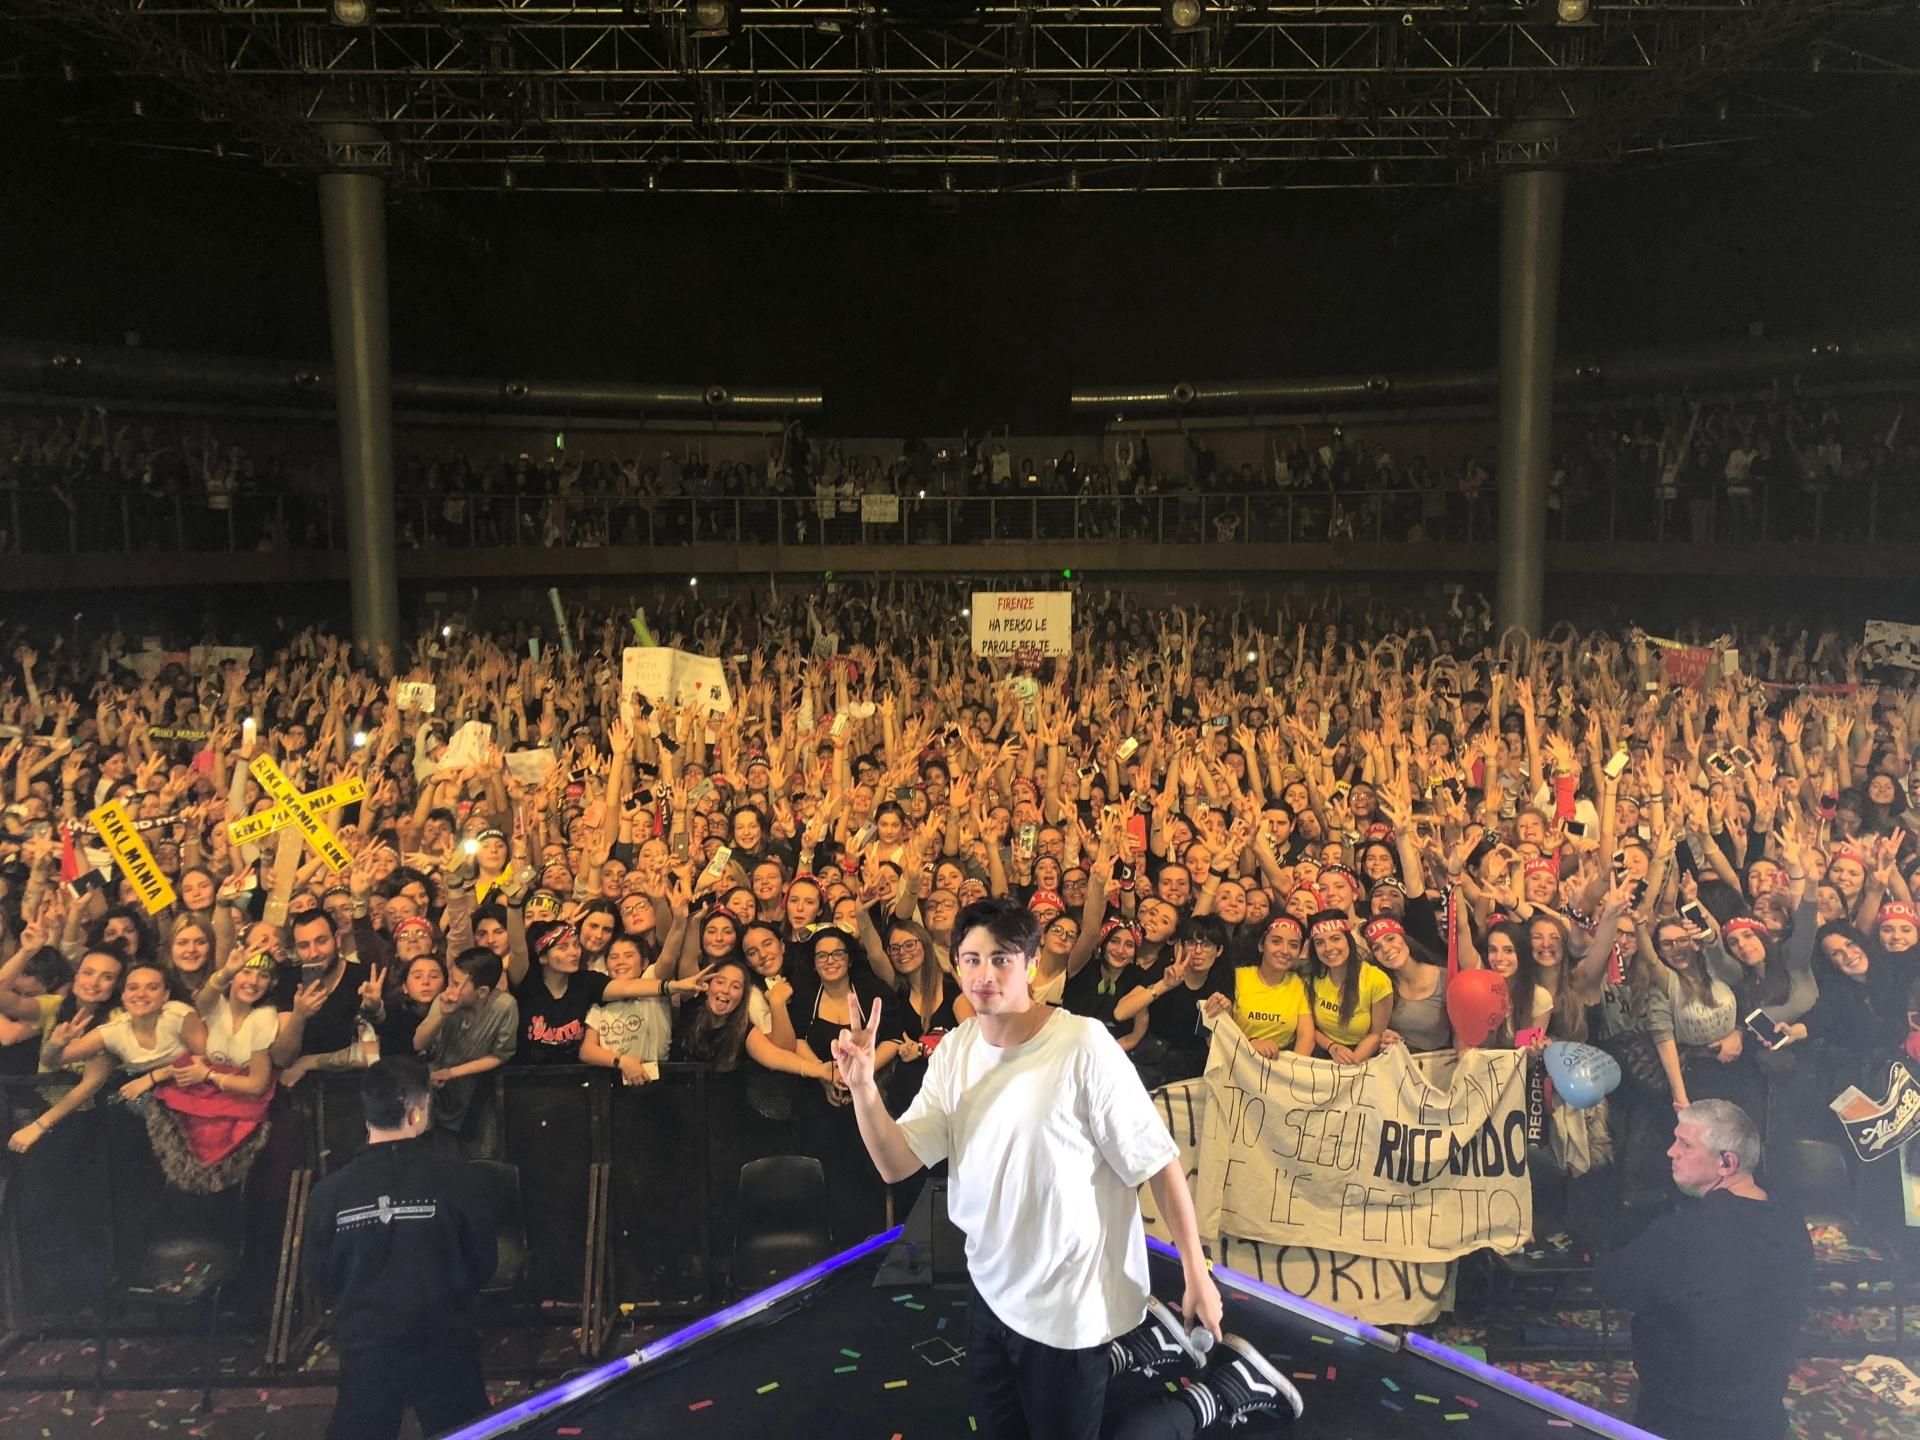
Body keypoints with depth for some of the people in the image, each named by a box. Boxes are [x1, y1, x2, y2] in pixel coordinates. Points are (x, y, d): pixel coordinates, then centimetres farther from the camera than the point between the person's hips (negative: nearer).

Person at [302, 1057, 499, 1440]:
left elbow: (321, 1281, 1)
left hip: (365, 1347, 2)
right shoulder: (452, 1177, -18)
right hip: (444, 1344, -1)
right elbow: (484, 1263, -6)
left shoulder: (329, 1191, -13)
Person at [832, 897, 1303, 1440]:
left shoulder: (1083, 1045, -24)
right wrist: (863, 1087, -25)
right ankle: (1142, 1339, 35)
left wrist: (1196, 1272, -18)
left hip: (1071, 1298, -7)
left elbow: (1158, 1162, -19)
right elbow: (896, 1165, -8)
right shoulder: (954, 1051, -4)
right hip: (994, 1287, 7)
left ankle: (1230, 1384, 25)